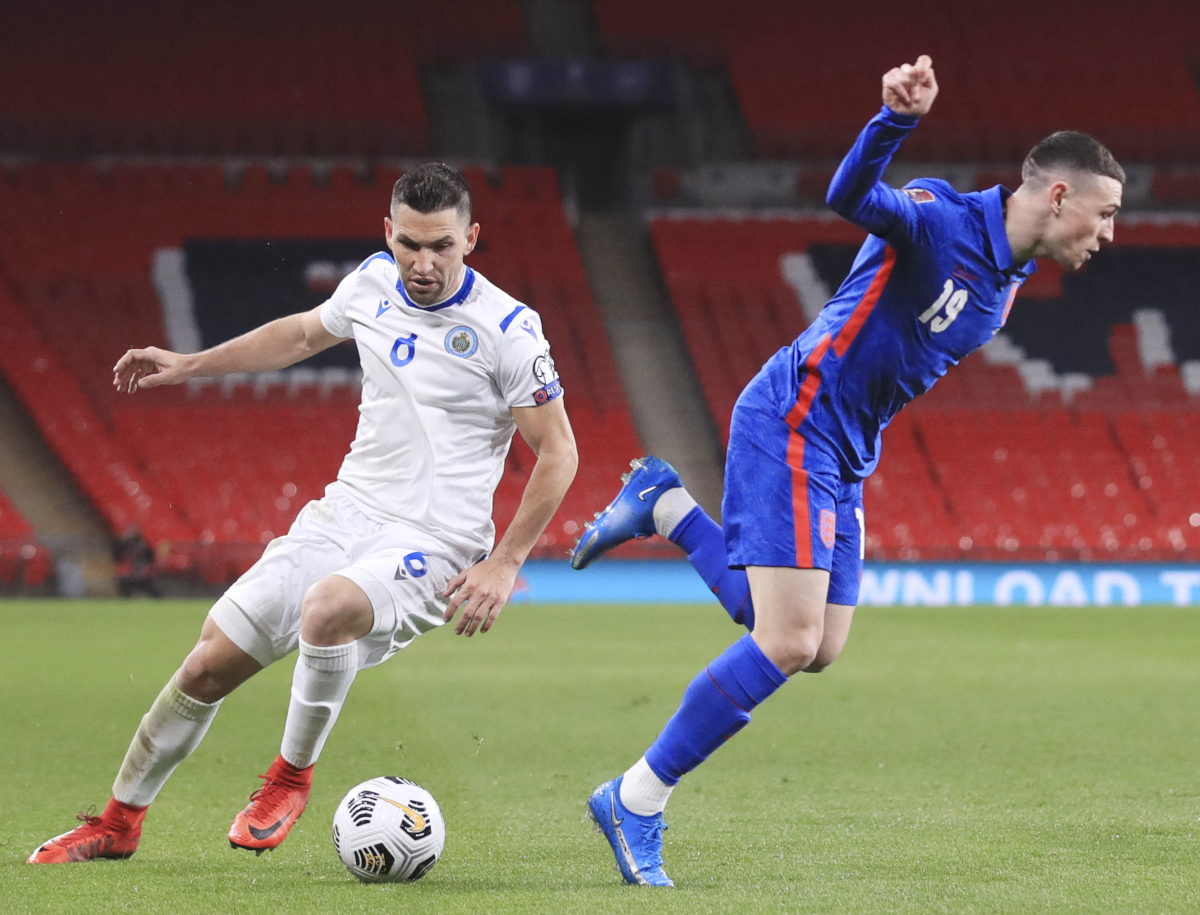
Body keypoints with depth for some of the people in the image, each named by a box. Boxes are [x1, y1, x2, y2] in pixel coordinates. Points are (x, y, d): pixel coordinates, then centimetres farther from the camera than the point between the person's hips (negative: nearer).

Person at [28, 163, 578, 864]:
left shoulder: (508, 329, -14)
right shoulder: (373, 283, 4)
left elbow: (559, 452, -8)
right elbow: (303, 334, 26)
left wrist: (505, 564, -14)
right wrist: (188, 365, 26)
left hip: (432, 542, -6)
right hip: (347, 511, 6)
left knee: (328, 608, -38)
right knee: (210, 665, -1)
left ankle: (293, 776, -13)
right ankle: (119, 823, 18)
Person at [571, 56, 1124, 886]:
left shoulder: (1008, 277, 12)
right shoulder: (939, 219, -16)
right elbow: (850, 198, -37)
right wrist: (898, 119, -53)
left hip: (842, 457, 9)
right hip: (791, 426, -9)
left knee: (815, 649, 7)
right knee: (789, 644, -15)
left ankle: (666, 508, 19)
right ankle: (636, 802, -6)